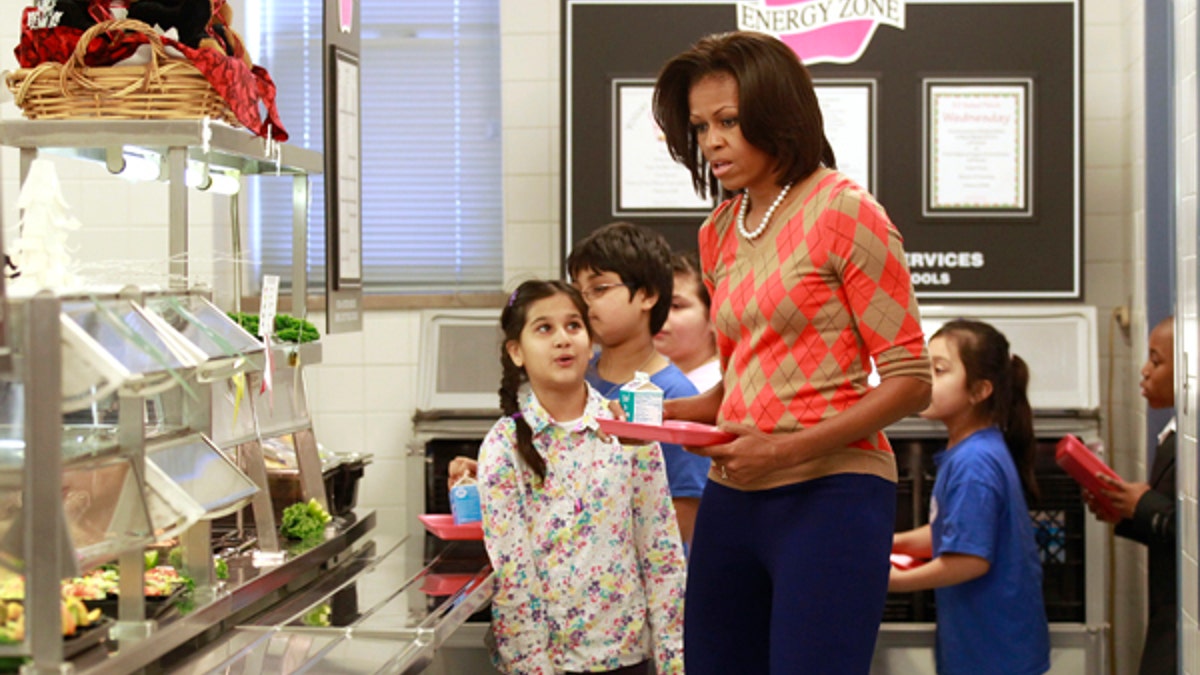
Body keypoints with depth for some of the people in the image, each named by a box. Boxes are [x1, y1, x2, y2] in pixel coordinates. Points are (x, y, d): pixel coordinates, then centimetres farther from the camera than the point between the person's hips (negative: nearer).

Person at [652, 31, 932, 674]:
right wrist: (672, 413, 2)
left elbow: (910, 380, -9)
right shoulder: (720, 233, 14)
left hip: (829, 495, -6)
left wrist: (788, 450, -18)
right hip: (731, 497, 7)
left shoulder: (843, 213, -6)